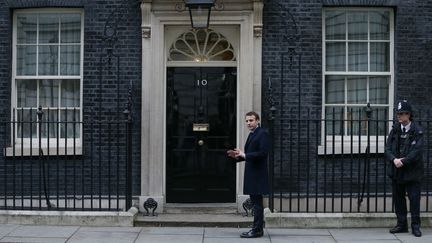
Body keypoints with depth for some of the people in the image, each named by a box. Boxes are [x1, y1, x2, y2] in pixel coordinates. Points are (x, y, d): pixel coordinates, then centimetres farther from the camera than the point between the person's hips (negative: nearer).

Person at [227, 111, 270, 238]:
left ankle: (257, 230, 0)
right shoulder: (251, 134, 18)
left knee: (257, 203, -5)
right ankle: (258, 228, 21)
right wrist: (238, 156, 6)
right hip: (251, 174, 9)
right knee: (256, 202, 14)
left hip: (258, 174, -9)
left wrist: (245, 155, -21)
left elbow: (263, 153, -20)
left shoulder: (263, 134, -10)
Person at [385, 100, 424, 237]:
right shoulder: (395, 130, 8)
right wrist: (394, 159, -15)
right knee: (398, 199, 10)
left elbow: (417, 151, -14)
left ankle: (415, 226, 10)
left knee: (414, 198, -1)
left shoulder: (417, 131, -6)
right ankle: (402, 224, 21)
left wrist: (403, 161, -19)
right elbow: (388, 148, 3)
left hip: (412, 171, -4)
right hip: (396, 171, 5)